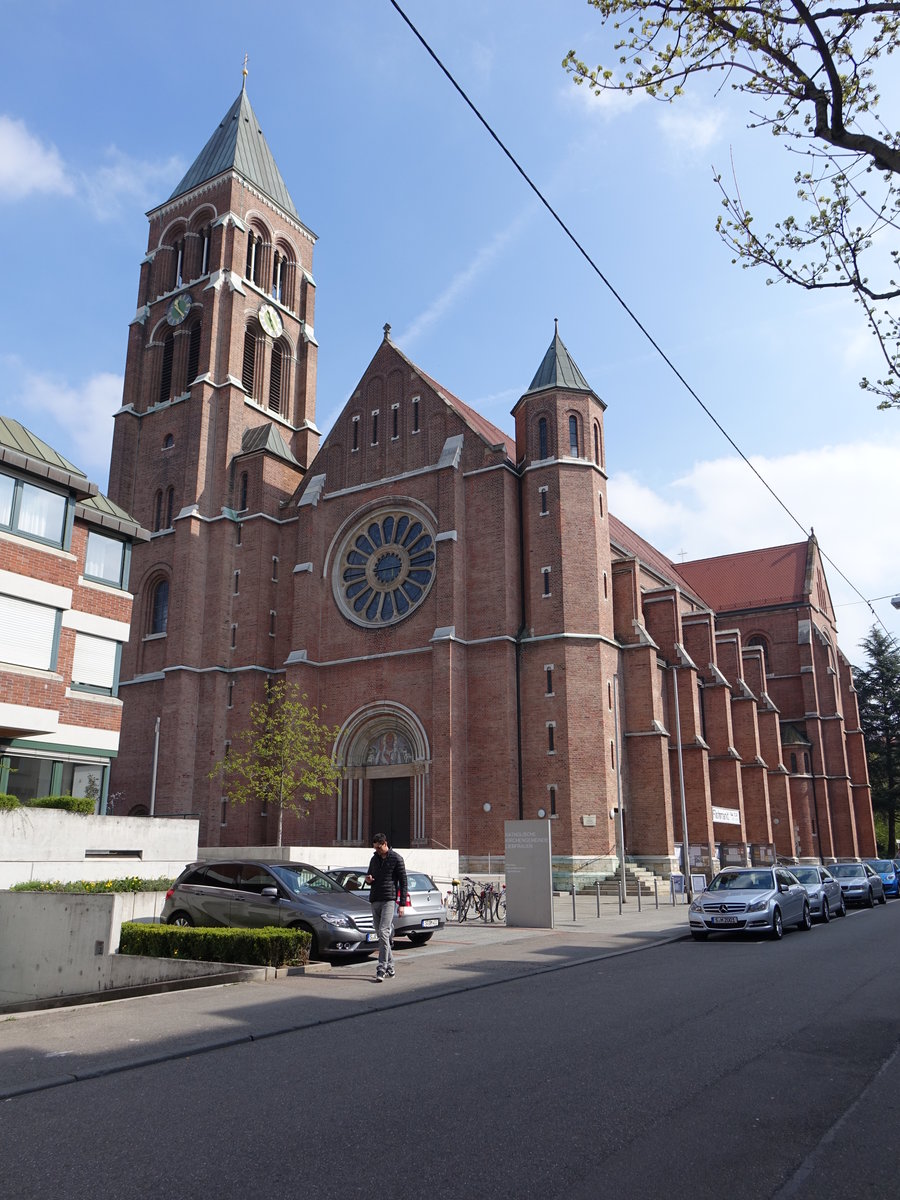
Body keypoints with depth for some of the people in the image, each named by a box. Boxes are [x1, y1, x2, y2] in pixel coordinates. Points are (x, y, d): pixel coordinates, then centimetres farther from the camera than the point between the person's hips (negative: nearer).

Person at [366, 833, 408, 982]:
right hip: (375, 901, 6)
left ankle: (381, 969, -18)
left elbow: (403, 882, -2)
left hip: (389, 900, -6)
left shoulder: (396, 859, -3)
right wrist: (368, 880, 0)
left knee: (383, 933, -16)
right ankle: (390, 967, 19)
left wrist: (402, 903, -8)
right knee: (381, 935, 9)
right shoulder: (374, 859, 15)